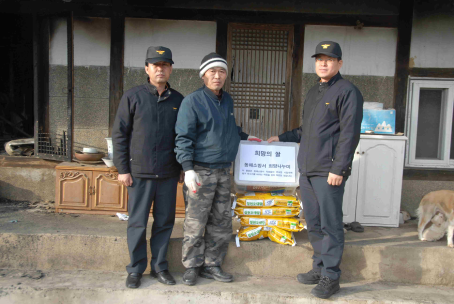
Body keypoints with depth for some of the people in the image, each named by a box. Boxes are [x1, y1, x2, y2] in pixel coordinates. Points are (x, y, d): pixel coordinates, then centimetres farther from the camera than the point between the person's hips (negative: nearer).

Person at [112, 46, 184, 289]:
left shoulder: (178, 100, 7)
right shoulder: (133, 97, -1)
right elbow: (119, 134, 0)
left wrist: (182, 167, 11)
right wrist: (123, 169, -4)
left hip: (168, 174, 3)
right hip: (140, 173, -2)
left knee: (164, 222, 10)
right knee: (137, 223, 6)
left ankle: (159, 266, 26)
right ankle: (136, 269, 22)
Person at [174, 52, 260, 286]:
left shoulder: (227, 100, 14)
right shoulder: (192, 101, -7)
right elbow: (183, 137, -12)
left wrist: (245, 137, 26)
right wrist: (188, 168, -20)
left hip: (223, 171, 7)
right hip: (201, 171, -7)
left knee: (221, 222, 10)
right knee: (195, 222, -2)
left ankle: (211, 265, 22)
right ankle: (192, 267, 15)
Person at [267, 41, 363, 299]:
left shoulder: (347, 91, -6)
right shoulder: (314, 92, 20)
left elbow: (349, 134, -13)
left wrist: (338, 169, -17)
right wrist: (282, 138, 23)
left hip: (329, 172, -8)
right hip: (307, 170, 8)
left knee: (330, 225, -1)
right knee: (314, 223, 13)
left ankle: (331, 276, 11)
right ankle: (319, 267, 26)